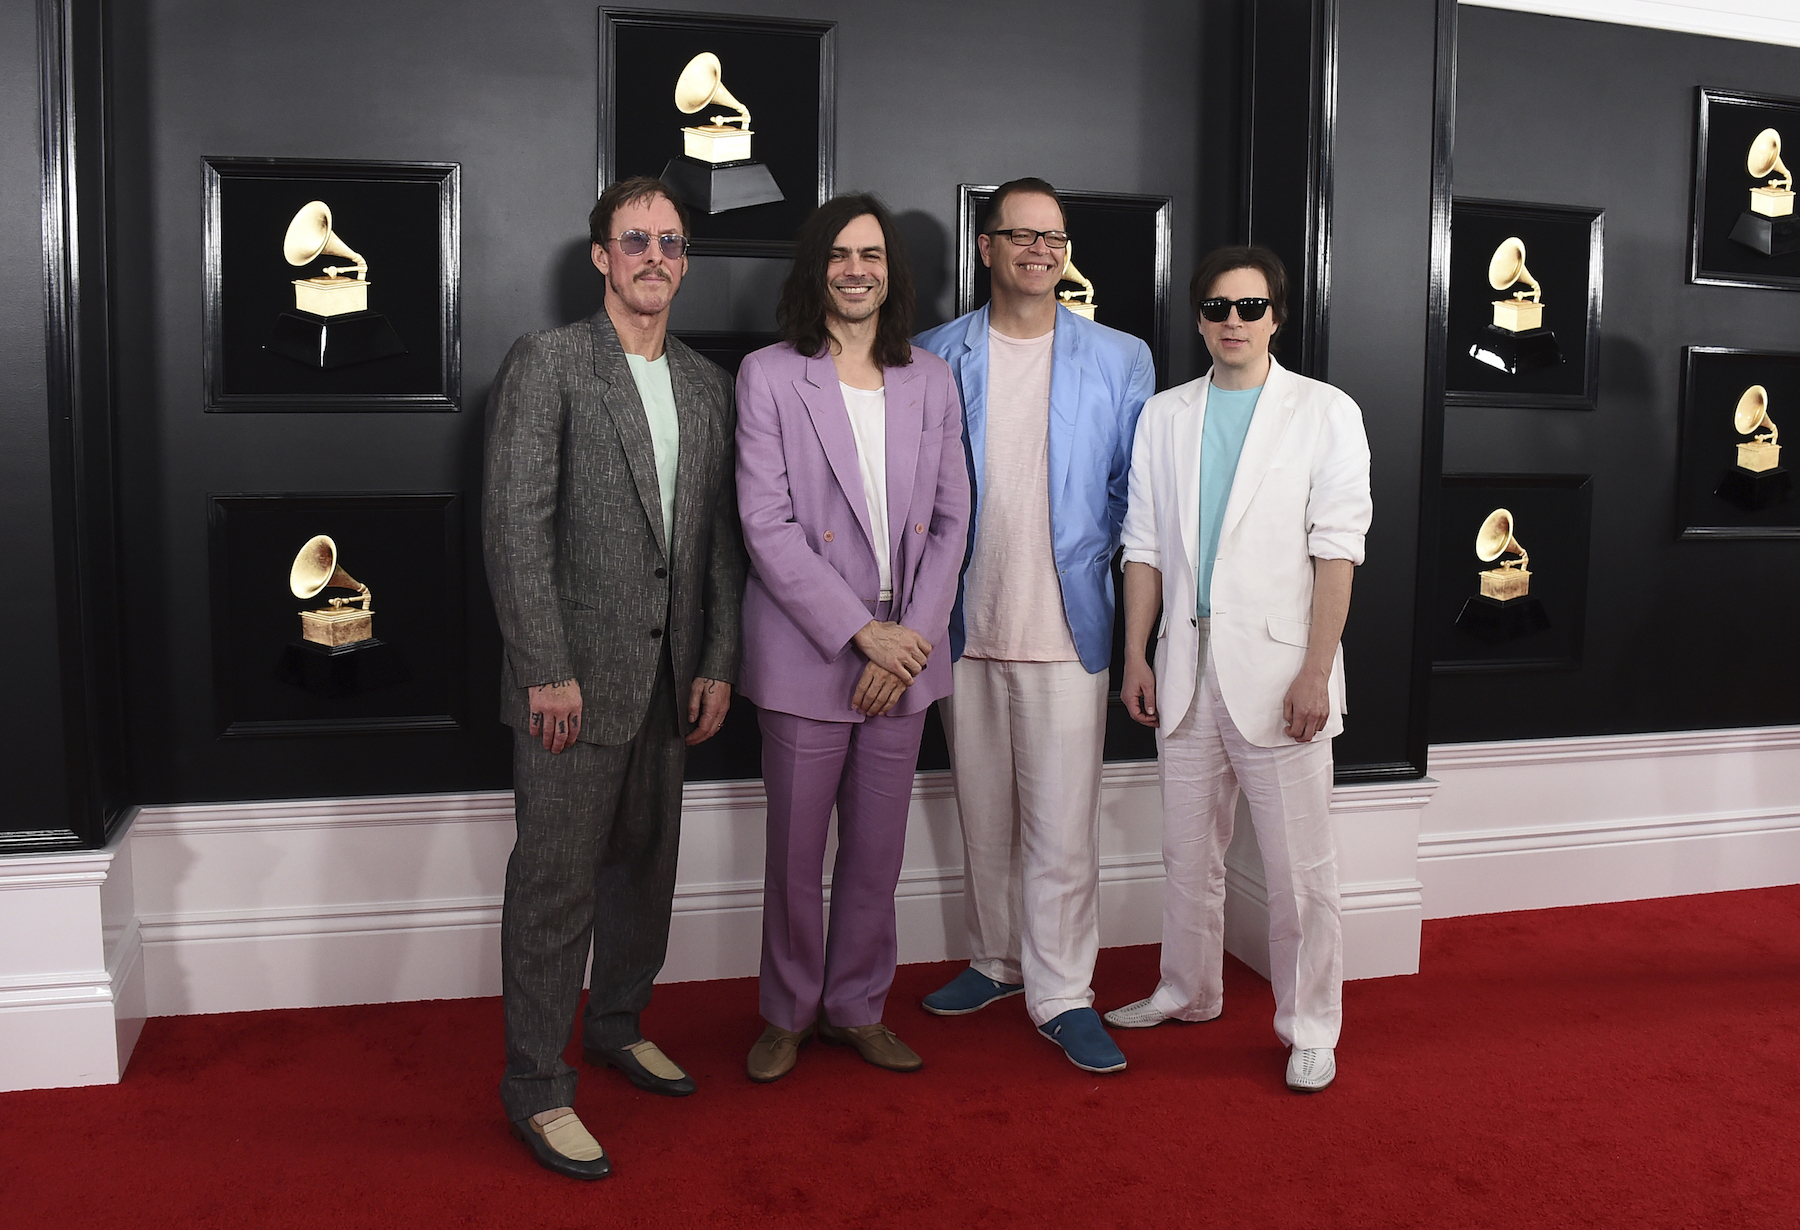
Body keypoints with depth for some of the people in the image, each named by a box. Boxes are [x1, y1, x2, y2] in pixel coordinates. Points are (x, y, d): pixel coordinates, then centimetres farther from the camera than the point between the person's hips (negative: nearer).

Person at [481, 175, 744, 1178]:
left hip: (672, 675, 6)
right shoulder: (547, 363, -5)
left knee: (647, 861, 17)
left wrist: (719, 662, 6)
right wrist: (547, 670, -16)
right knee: (557, 878, 0)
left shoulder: (706, 384, 12)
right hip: (578, 671, -6)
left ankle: (619, 1022, 37)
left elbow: (722, 533, 12)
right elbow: (516, 524, -11)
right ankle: (537, 1085, 13)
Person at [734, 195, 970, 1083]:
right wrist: (862, 632, -15)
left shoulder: (930, 381, 9)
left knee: (878, 849, 11)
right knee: (795, 850, 6)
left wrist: (913, 635, -6)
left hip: (905, 651, 3)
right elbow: (767, 526, -10)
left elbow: (951, 518, 7)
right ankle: (786, 1015, 27)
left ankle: (856, 1006, 30)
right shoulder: (768, 376, -2)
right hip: (806, 651, -3)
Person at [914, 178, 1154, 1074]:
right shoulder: (937, 358, 5)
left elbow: (1138, 488, 9)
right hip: (966, 626, 2)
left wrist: (1097, 561, -1)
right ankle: (995, 961, 30)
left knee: (1062, 822, -2)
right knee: (982, 813, 13)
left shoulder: (1120, 360, 5)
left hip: (1066, 628, -2)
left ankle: (1062, 994, 11)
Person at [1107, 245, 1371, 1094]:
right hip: (1187, 664, 4)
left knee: (1299, 863, 0)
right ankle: (1187, 992, 32)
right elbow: (1145, 544, 11)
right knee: (1187, 848, 14)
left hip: (1277, 666, -4)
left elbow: (1337, 552, -6)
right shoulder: (1164, 416, 11)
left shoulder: (1325, 413, 0)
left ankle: (1309, 1027, 14)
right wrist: (1136, 655, 5)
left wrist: (1315, 673, -13)